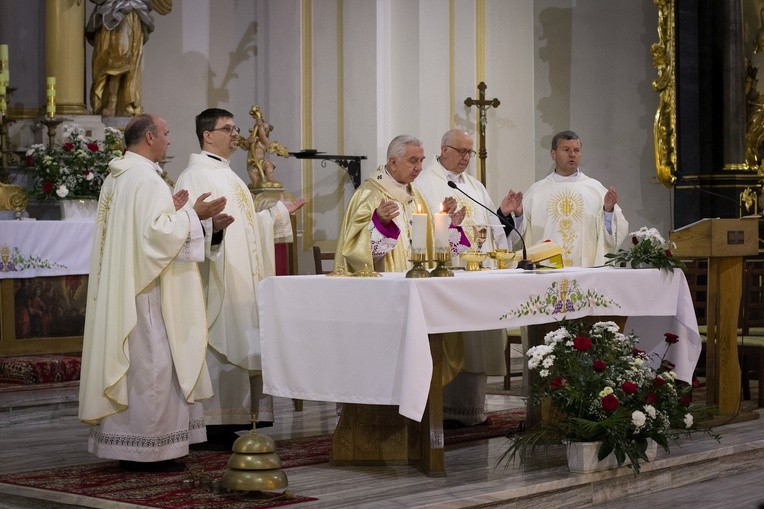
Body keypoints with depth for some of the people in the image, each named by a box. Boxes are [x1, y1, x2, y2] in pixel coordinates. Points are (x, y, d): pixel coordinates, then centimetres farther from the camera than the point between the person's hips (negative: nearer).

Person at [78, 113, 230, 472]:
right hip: (147, 290, -10)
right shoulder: (147, 179, -15)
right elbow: (156, 232, -23)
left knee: (127, 362, 12)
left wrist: (170, 211, 14)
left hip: (119, 291, 10)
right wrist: (192, 214, -13)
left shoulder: (115, 178, 15)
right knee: (152, 362, -5)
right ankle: (151, 448, -1)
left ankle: (123, 444, 17)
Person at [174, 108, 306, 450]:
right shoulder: (195, 176, -10)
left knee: (241, 346, 8)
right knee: (218, 346, -9)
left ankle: (233, 421, 13)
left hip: (242, 280, 10)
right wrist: (211, 227, -41)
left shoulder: (228, 175, 21)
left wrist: (279, 213, 32)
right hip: (218, 281, -10)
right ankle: (213, 427, -5)